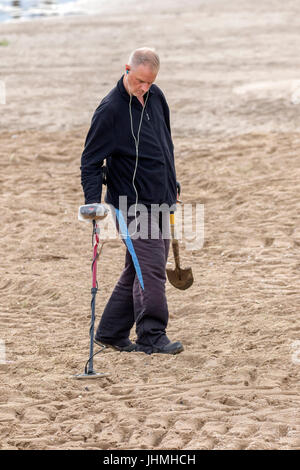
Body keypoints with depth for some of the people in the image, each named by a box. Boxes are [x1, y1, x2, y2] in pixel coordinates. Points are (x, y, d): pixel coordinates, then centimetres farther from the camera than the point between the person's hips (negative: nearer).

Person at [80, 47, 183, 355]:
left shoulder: (155, 97, 7)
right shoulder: (110, 110, -15)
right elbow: (90, 160, -13)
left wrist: (172, 185, 26)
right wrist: (94, 203, -21)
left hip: (159, 200, 8)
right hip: (133, 204, -8)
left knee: (139, 270, 10)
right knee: (150, 268, -13)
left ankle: (111, 333, 17)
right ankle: (151, 336, -9)